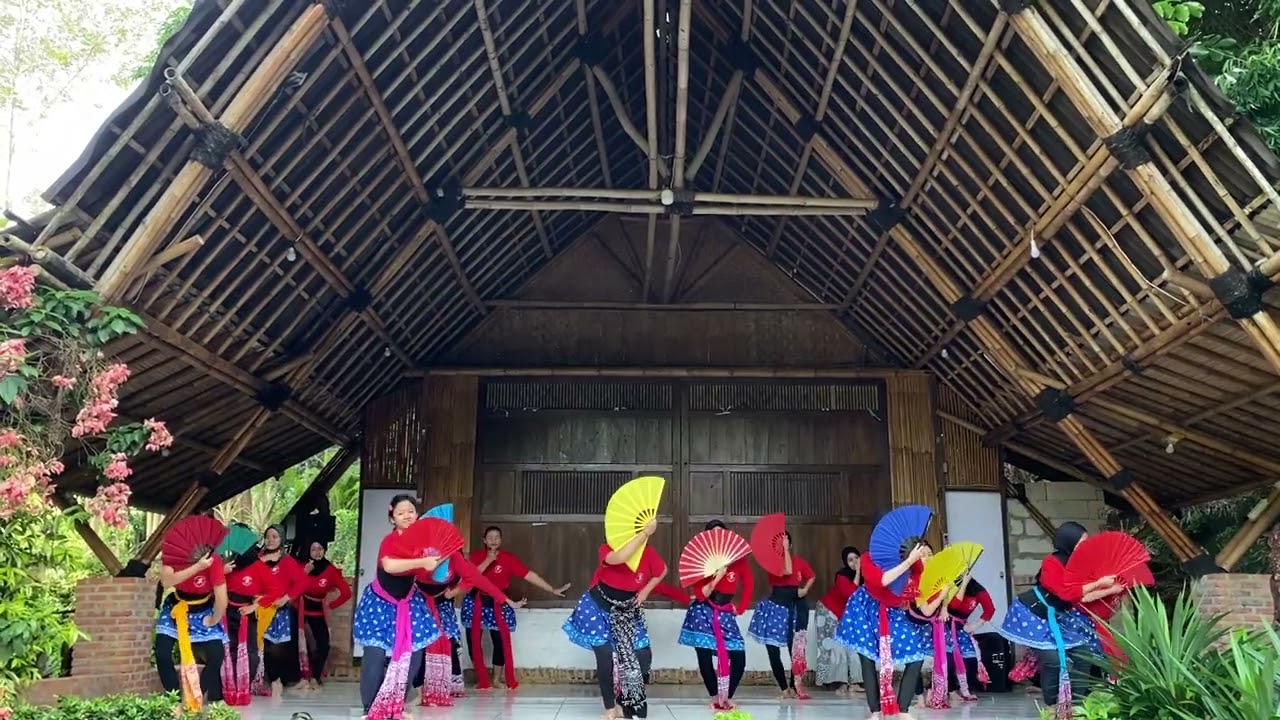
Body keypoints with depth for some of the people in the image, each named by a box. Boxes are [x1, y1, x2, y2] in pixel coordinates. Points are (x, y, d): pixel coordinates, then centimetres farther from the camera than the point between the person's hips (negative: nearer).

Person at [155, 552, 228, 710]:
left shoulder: (212, 560, -29)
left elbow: (222, 599, -26)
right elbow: (166, 582, -39)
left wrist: (213, 620, -14)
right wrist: (197, 567, -45)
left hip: (204, 610, -1)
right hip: (176, 606, 1)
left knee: (216, 656, -10)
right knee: (162, 653, -12)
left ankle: (197, 695, 13)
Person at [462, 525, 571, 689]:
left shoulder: (508, 558, -9)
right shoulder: (476, 555, -6)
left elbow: (529, 575, -11)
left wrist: (552, 590, -14)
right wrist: (488, 560, -25)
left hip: (497, 603, -1)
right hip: (475, 601, 1)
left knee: (501, 641, -6)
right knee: (473, 641, 1)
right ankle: (482, 680, 15)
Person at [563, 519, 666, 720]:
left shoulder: (648, 552, -16)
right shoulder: (607, 549, -25)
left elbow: (662, 571, 6)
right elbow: (618, 558, -50)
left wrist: (645, 591, -6)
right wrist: (645, 532, -47)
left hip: (627, 610, 4)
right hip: (600, 607, -4)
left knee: (643, 656, -3)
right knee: (605, 655, -12)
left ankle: (624, 700, 20)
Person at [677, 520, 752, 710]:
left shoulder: (739, 560, -4)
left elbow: (747, 587, 10)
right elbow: (700, 595, -15)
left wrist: (739, 609, 5)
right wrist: (716, 578, -28)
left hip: (725, 613, 2)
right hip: (702, 612, -2)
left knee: (738, 657, -8)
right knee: (705, 658, -7)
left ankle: (727, 697, 10)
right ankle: (715, 697, 12)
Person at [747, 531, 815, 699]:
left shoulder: (799, 561, 3)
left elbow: (811, 576, 17)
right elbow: (787, 571, -22)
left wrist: (805, 589, -1)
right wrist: (784, 550, -20)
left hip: (796, 606, 1)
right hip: (776, 606, -1)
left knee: (796, 650, 2)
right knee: (773, 652, 0)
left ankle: (794, 687, 16)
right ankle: (784, 688, 11)